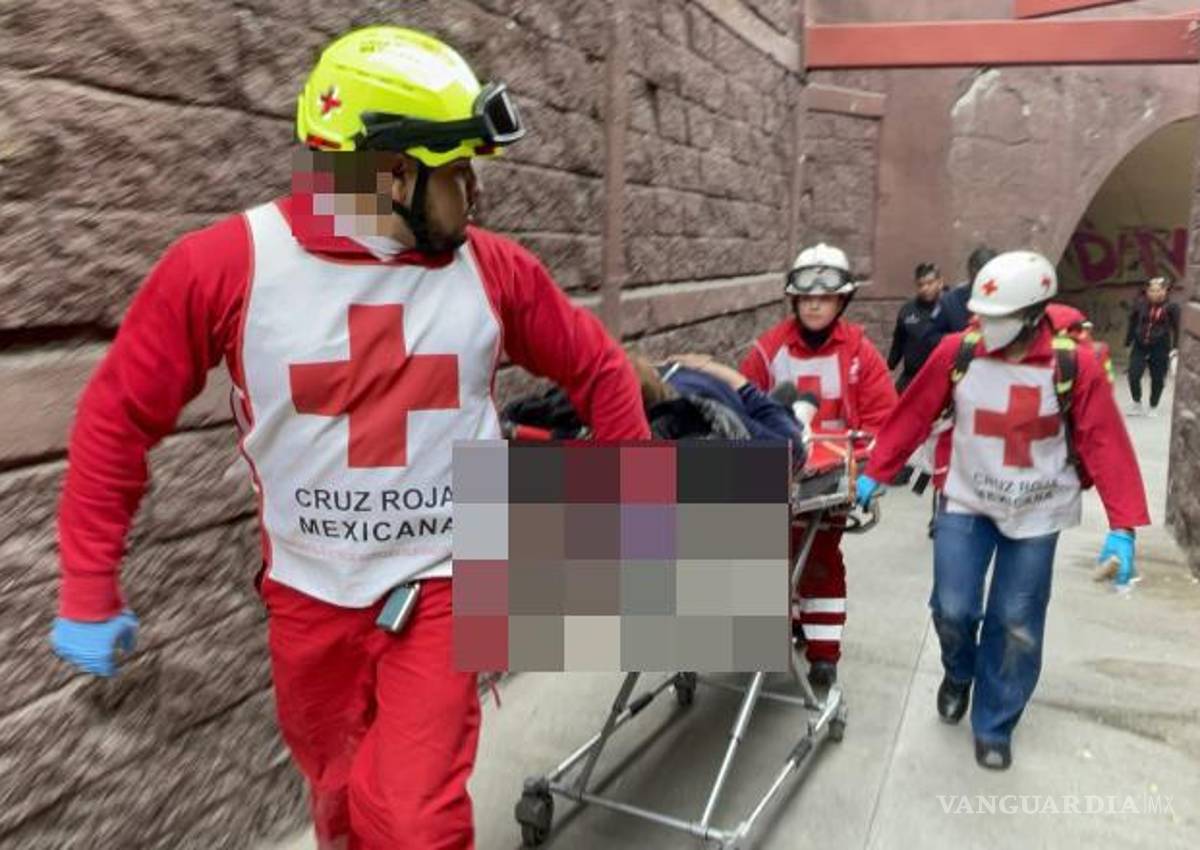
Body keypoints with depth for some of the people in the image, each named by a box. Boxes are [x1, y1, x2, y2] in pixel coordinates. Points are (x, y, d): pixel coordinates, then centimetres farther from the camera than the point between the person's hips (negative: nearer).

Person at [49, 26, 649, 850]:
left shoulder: (492, 268, -9)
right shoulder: (226, 262, -13)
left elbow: (598, 368, 3)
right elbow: (120, 416, -6)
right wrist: (90, 590, -3)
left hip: (442, 586, 0)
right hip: (309, 593, 1)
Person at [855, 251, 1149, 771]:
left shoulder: (1076, 365, -16)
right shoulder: (958, 352, -12)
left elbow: (1105, 443, -13)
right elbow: (913, 416, -4)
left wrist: (1122, 526, -16)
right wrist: (873, 474, -1)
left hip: (1036, 513, 0)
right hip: (967, 501, 1)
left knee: (1016, 625, 6)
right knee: (953, 608, -3)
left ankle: (994, 729, 26)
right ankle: (959, 674, 34)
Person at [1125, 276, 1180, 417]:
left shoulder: (1171, 307, -7)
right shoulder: (1141, 304, -3)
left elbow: (1176, 328, -2)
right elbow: (1132, 323, 8)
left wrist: (1175, 348, -5)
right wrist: (1128, 342, 11)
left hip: (1160, 347, -1)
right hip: (1140, 346, 1)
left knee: (1158, 379, 8)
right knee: (1133, 376, -8)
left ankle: (1153, 407, 27)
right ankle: (1137, 403, 15)